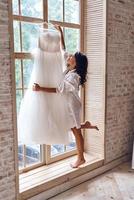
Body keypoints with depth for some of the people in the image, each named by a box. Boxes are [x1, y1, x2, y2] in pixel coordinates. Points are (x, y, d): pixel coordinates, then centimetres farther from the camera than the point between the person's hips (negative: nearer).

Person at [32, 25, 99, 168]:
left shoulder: (73, 77, -27)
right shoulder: (69, 69, -4)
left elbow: (58, 90, -30)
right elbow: (63, 50, 4)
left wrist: (40, 89, -34)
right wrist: (60, 33, 2)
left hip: (72, 106, -8)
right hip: (68, 105, 8)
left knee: (76, 131, 6)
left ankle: (80, 158, 20)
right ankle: (86, 125, 33)